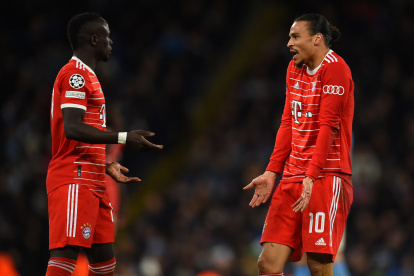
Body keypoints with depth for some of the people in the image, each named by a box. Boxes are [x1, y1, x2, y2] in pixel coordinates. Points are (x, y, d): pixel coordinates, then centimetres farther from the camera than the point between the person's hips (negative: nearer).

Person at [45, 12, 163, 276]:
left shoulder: (85, 76, 24)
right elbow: (71, 128, -21)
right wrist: (124, 138, -24)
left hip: (92, 183, 10)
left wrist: (107, 166, 24)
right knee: (66, 254, -17)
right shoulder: (75, 75, -8)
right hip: (75, 180, -10)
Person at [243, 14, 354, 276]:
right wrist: (271, 173, 12)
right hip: (293, 178, 8)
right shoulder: (295, 68, 18)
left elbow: (327, 126, -15)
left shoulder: (334, 67, -9)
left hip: (326, 178, -8)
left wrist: (311, 177, -21)